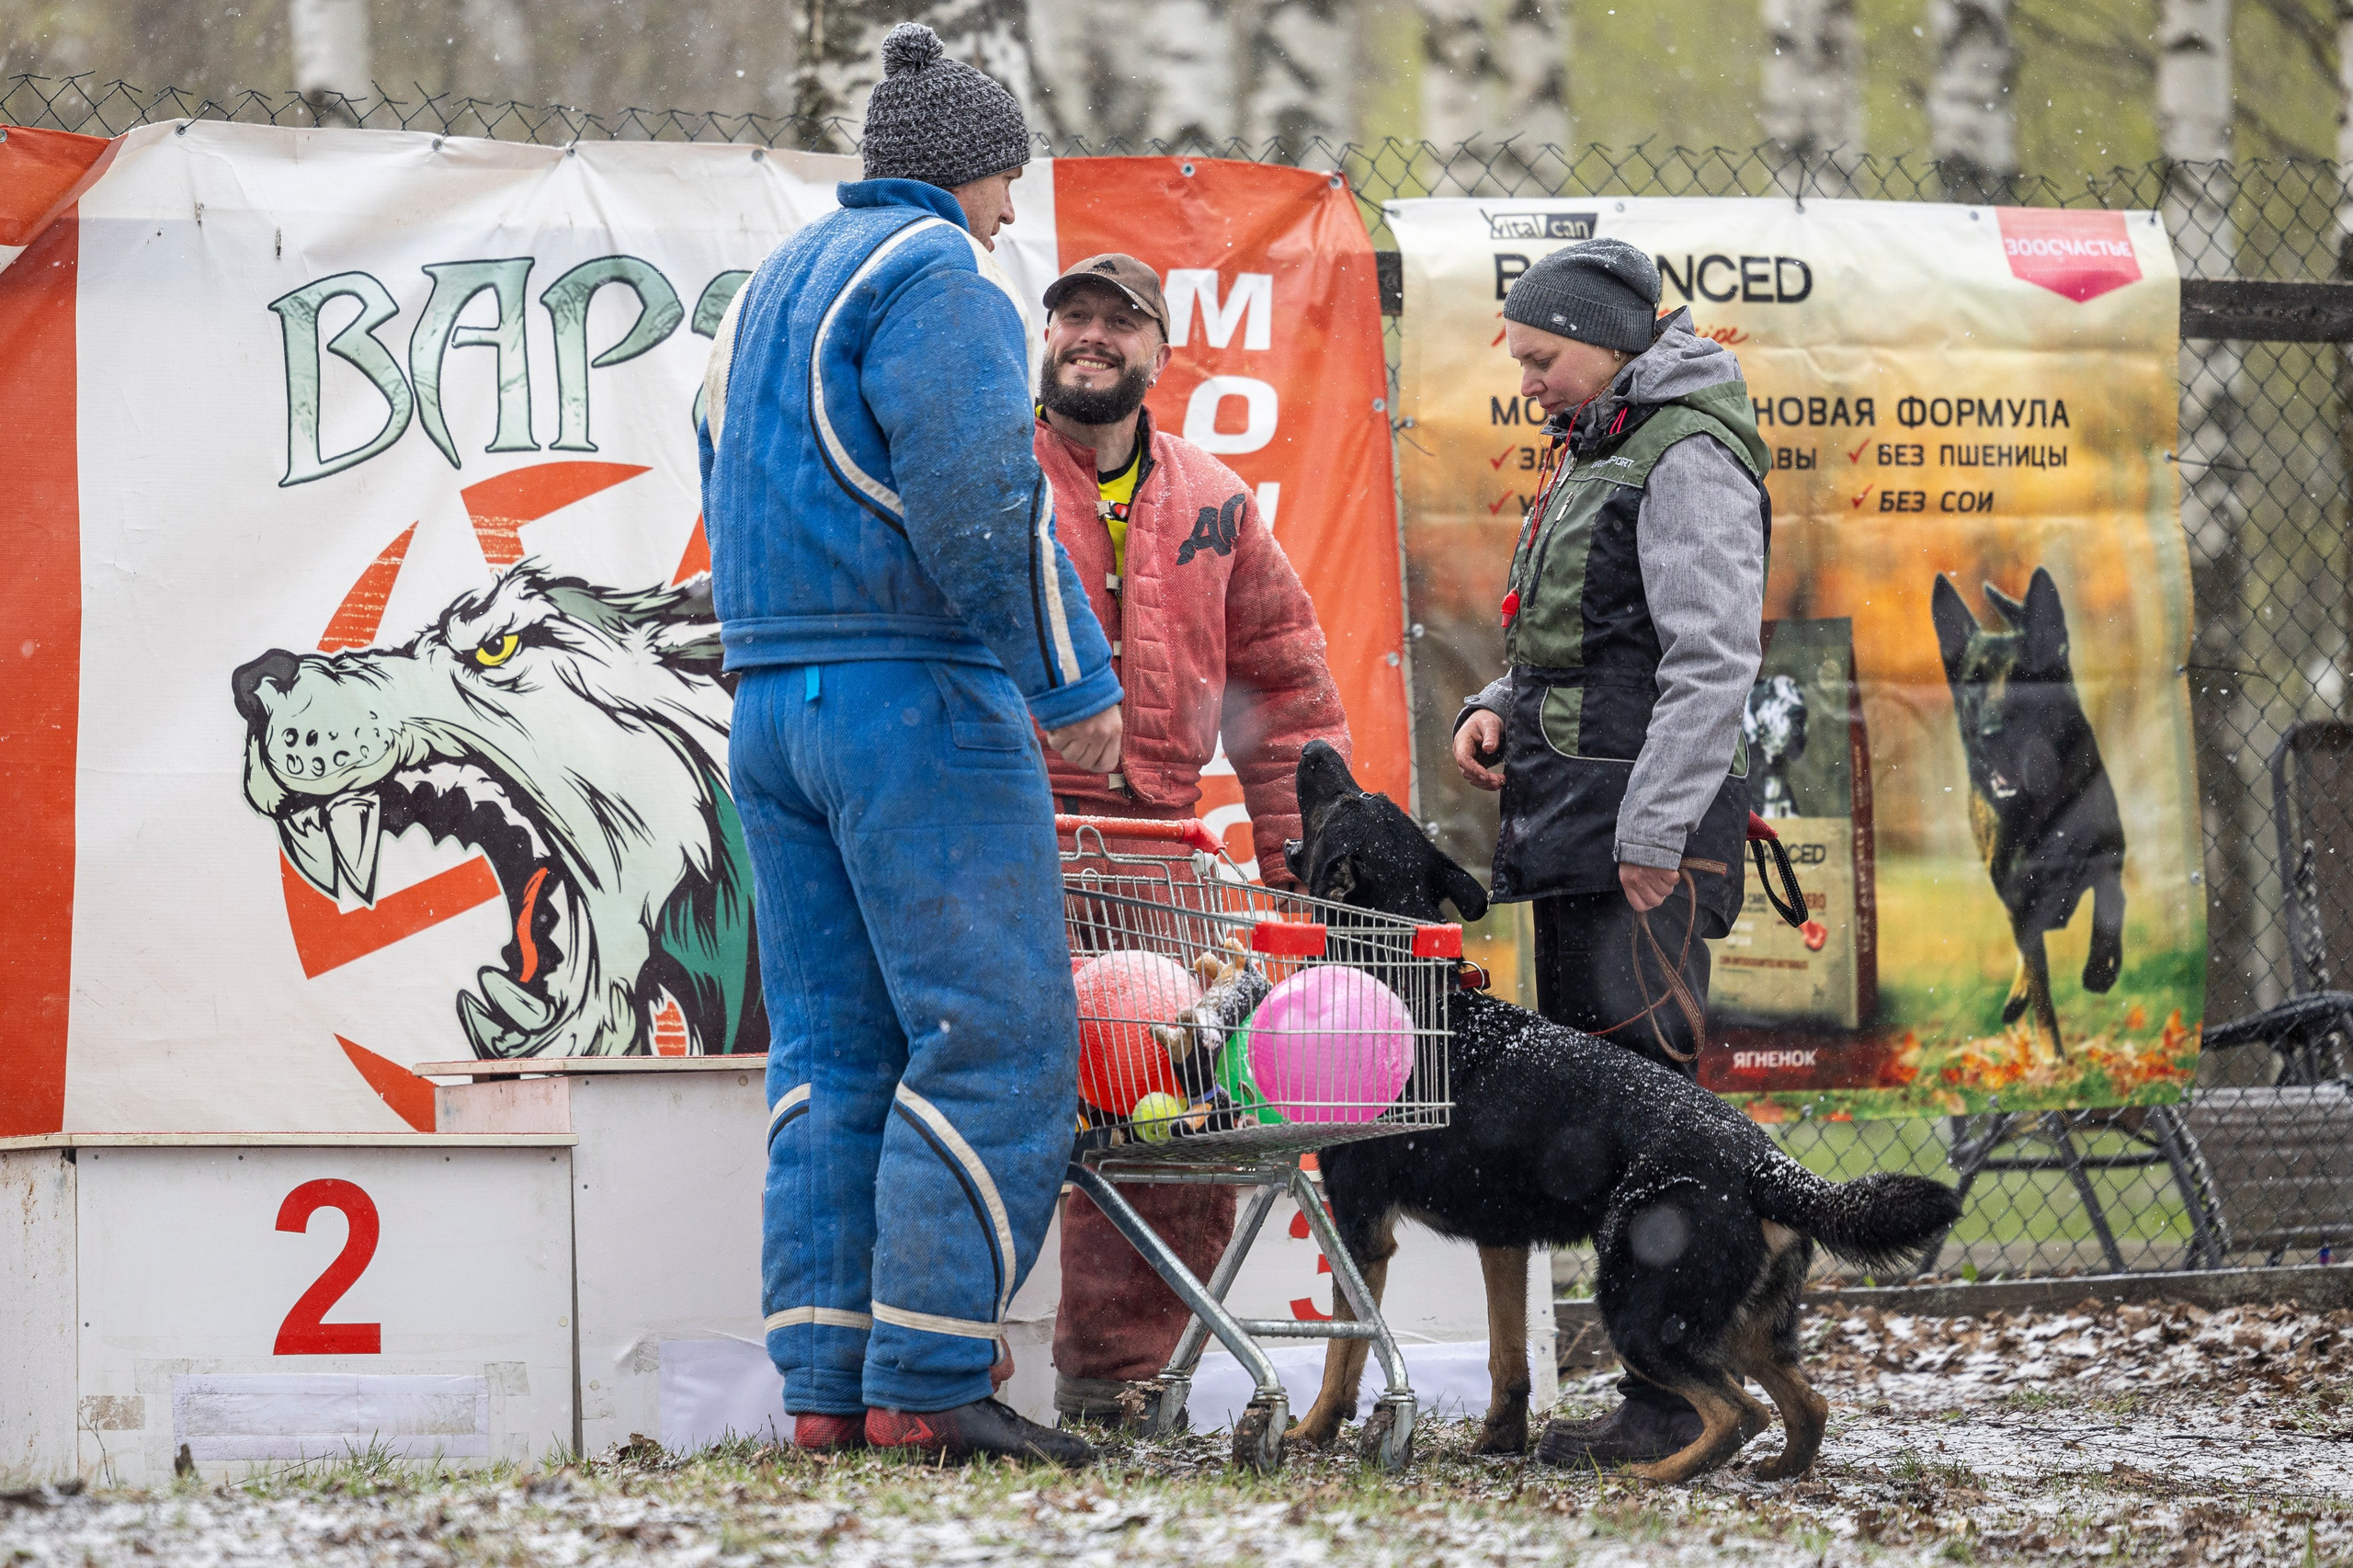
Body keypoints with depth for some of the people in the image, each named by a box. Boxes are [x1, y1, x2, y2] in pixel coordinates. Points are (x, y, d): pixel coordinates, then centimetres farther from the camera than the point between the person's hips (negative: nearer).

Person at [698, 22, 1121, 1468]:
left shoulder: (773, 286, 22)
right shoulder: (938, 274, -7)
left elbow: (733, 500, 25)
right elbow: (982, 499, -17)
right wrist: (1077, 683, -12)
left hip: (772, 704, 9)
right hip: (920, 699, -9)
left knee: (834, 1048, 8)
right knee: (997, 1037, -9)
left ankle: (826, 1386, 4)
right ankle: (928, 1381, -14)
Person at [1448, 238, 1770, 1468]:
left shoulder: (1687, 463, -10)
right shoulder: (1598, 453, 21)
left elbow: (1713, 661, -18)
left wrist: (1655, 825, -23)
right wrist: (1500, 706, 11)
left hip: (1646, 852, -10)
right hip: (1572, 829, 10)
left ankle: (1681, 1401, -13)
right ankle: (1658, 1382, 12)